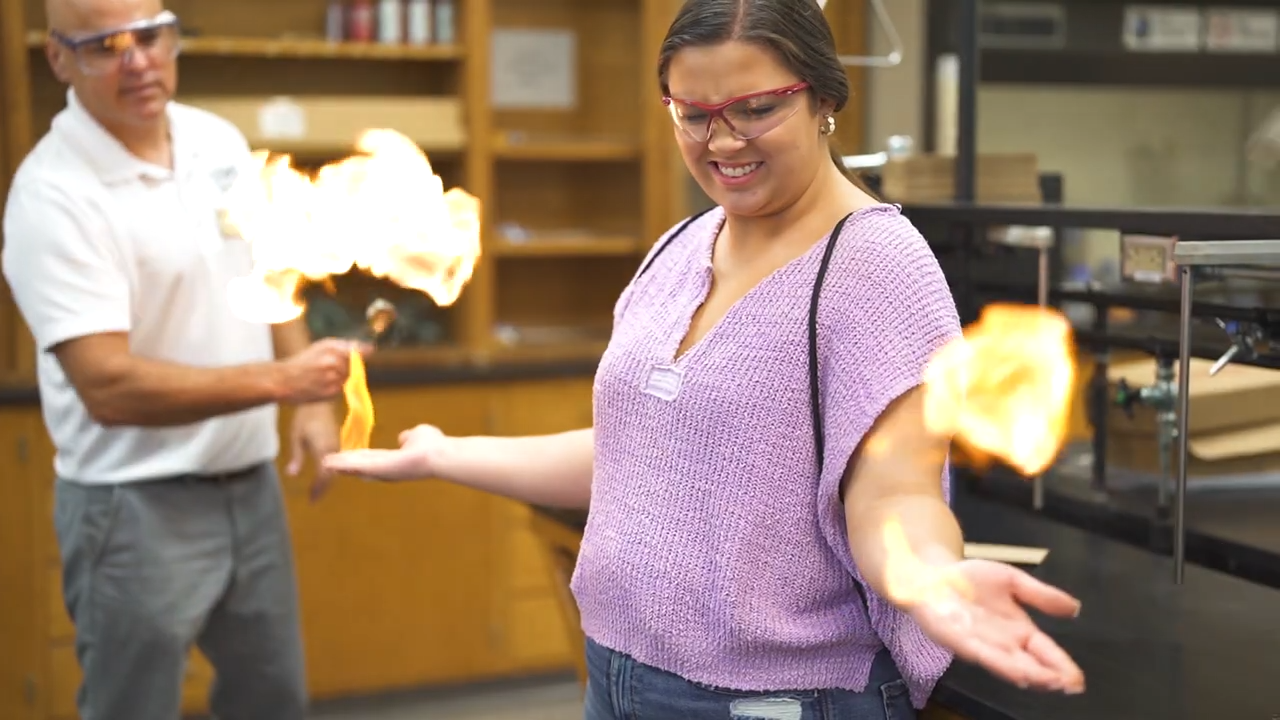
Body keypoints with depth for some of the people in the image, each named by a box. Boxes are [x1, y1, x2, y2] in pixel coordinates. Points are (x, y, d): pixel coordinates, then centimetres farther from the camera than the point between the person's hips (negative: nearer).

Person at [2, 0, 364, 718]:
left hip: (251, 484, 7)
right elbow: (108, 387, -26)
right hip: (138, 507, -6)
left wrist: (313, 403, 4)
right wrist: (281, 379, -29)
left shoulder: (221, 140, 2)